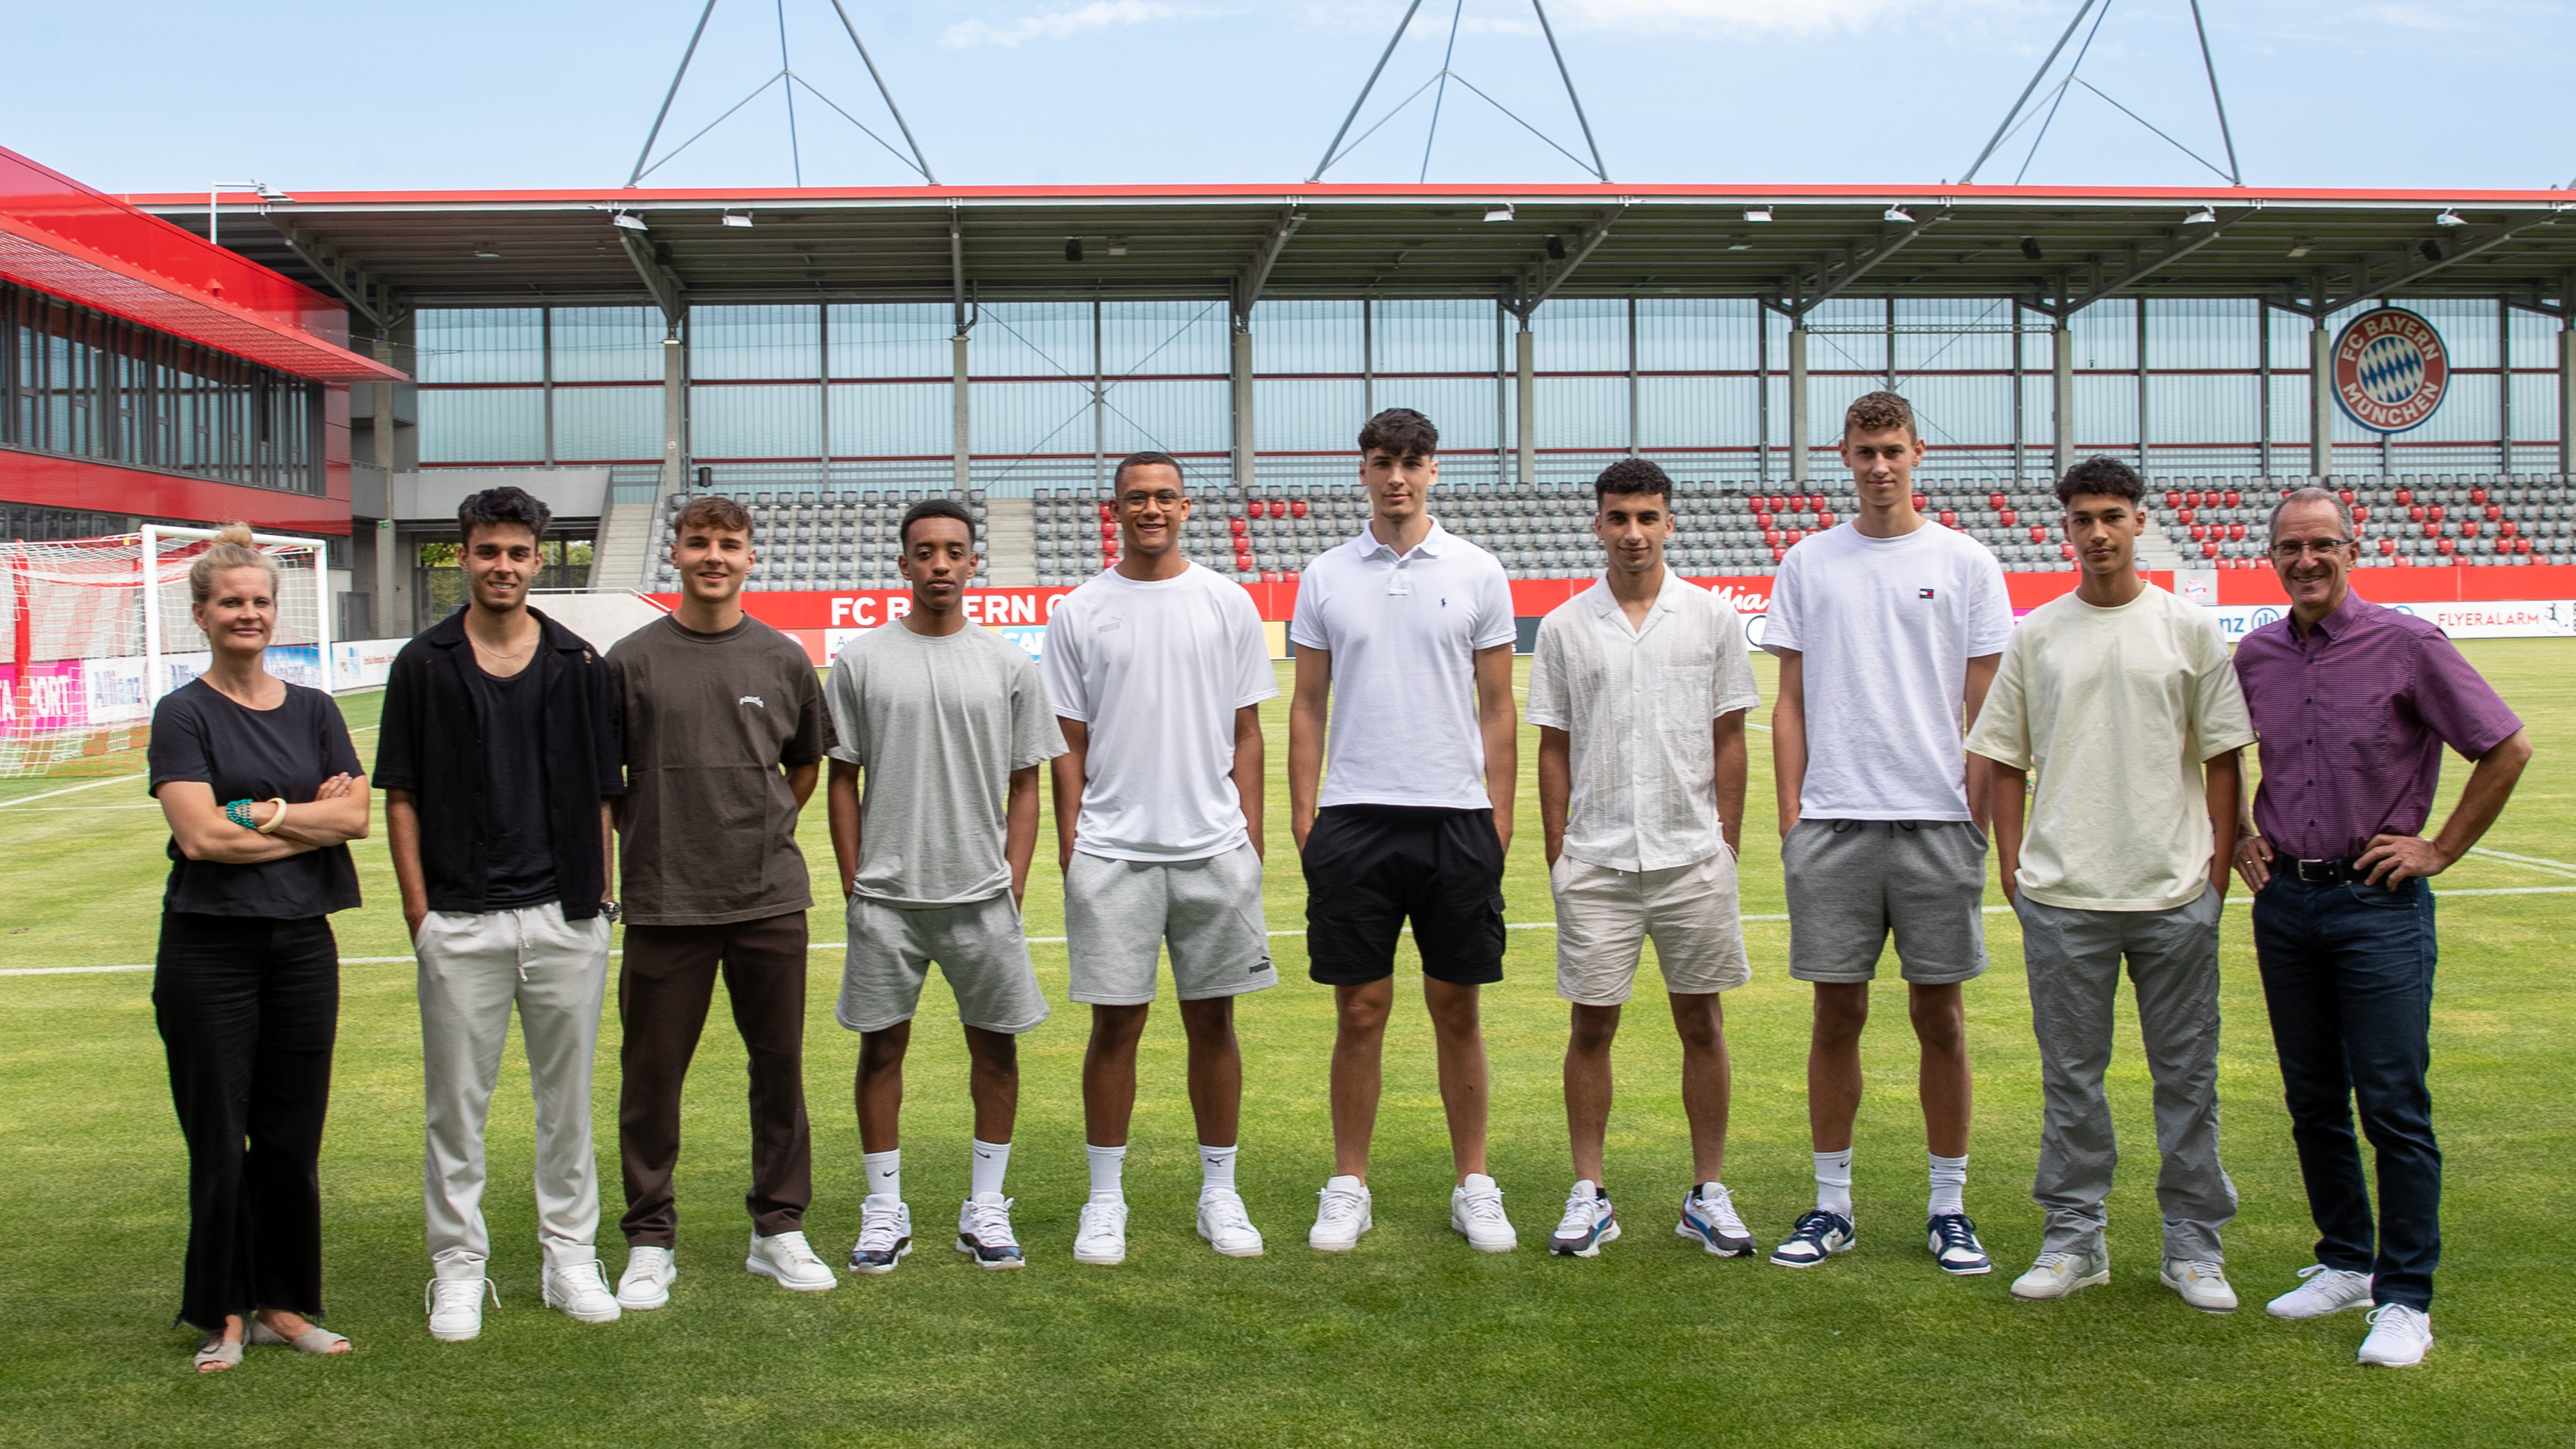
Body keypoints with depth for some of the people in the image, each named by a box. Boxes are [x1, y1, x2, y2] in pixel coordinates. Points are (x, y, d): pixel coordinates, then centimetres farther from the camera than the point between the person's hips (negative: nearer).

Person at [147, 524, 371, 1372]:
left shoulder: (313, 710, 11)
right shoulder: (184, 714, -2)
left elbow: (358, 817, 0)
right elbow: (201, 834, -13)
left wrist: (261, 812, -10)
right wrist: (313, 816, -7)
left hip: (302, 942, 4)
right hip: (209, 946, -3)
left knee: (293, 1137, 7)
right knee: (219, 1137, 2)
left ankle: (285, 1304, 18)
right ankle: (222, 1316, 14)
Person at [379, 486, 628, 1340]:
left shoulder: (580, 667, 6)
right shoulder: (423, 666, 3)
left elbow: (603, 791, 9)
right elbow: (402, 795, 3)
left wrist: (600, 893, 2)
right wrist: (418, 910, -3)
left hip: (566, 917, 1)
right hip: (460, 922, -1)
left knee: (568, 1097, 9)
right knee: (457, 1102, 5)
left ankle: (571, 1256, 20)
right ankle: (458, 1268, 15)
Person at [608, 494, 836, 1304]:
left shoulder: (783, 659, 7)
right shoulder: (633, 660, 1)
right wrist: (643, 844, 4)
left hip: (771, 900, 2)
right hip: (664, 903, -2)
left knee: (779, 1067, 8)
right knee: (652, 1073, 4)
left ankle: (779, 1229, 21)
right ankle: (651, 1240, 16)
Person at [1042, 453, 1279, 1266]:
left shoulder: (1227, 605, 6)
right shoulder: (1080, 613, 4)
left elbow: (1246, 733, 8)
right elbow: (1069, 743, 5)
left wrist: (1251, 841, 2)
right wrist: (1070, 849, -1)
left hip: (1213, 848, 1)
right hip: (1112, 851, -1)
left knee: (1212, 1020, 7)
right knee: (1116, 1023, 2)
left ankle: (1220, 1194, 18)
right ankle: (1105, 1200, 14)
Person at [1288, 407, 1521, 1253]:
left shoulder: (1477, 573, 4)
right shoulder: (1325, 578, 6)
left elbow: (1497, 708, 5)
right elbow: (1308, 707, 9)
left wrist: (1499, 820, 0)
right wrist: (1303, 817, 3)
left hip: (1456, 819, 0)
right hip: (1353, 819, 0)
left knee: (1457, 1010, 6)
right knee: (1360, 1011, 4)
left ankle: (1474, 1187, 17)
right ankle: (1348, 1189, 15)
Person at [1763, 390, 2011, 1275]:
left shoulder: (1966, 564, 5)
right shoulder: (1808, 564, 9)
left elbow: (1986, 710, 4)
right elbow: (1792, 703, 9)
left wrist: (1980, 819, -4)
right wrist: (1790, 816, 1)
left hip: (1938, 820, -1)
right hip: (1832, 820, 1)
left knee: (1940, 1016, 3)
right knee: (1837, 1015, 5)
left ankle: (1949, 1207, 14)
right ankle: (1831, 1204, 14)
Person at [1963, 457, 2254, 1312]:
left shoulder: (2190, 631, 4)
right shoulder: (2035, 637, 6)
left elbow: (2221, 758, 5)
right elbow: (2006, 761, 9)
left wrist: (2219, 869, 0)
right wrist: (2012, 867, 1)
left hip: (2176, 894, 0)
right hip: (2062, 896, 1)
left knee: (2187, 1074, 5)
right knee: (2070, 1075, 7)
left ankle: (2193, 1243, 17)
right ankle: (2074, 1238, 17)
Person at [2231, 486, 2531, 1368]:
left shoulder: (2405, 645, -7)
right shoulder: (2255, 656, 6)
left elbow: (2508, 748, -4)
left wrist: (2441, 849, -5)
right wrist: (2237, 837, 12)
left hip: (2378, 901, -5)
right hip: (2283, 902, 5)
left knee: (2393, 1106, -5)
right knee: (2312, 1100, 12)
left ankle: (2406, 1297, 3)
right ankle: (2345, 1263, 25)